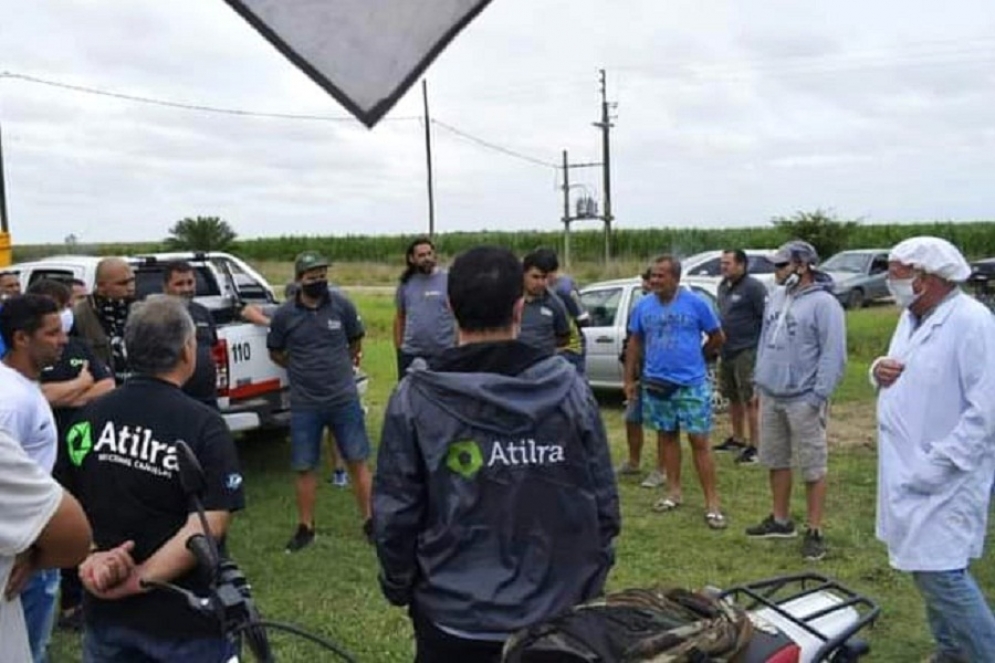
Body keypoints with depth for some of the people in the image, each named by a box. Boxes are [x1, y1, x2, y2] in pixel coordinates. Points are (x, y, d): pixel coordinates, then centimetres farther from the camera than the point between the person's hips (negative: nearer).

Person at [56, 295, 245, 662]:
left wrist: (89, 558, -13)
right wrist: (136, 580, -19)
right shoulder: (204, 425, -16)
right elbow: (207, 527, -23)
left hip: (105, 610, 4)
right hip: (186, 618, -4)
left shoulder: (88, 417, -1)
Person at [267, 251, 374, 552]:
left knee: (357, 461, 6)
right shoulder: (284, 314, -5)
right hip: (304, 405, 0)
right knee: (304, 468, 8)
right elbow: (275, 352, 11)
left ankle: (369, 521, 20)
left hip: (345, 399, 0)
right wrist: (301, 369, 11)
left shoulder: (342, 305, -4)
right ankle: (305, 527, 23)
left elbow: (356, 340, 12)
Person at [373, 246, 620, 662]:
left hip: (454, 616, -1)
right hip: (557, 612, 2)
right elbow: (603, 503, -3)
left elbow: (394, 514, -8)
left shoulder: (415, 398, -12)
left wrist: (398, 587, 9)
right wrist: (591, 583, 11)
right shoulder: (568, 387, -8)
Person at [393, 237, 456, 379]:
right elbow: (399, 317, 13)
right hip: (410, 354, 3)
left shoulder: (449, 280, -4)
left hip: (444, 353, -3)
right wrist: (398, 348, 10)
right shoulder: (406, 283, 6)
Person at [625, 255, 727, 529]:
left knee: (699, 441, -3)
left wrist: (696, 358, 11)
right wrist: (630, 378, 8)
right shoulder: (643, 306, 2)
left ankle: (712, 503, 1)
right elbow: (635, 343, 10)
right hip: (656, 383, 4)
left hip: (692, 384, -3)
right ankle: (674, 491, 27)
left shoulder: (696, 303, -8)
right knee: (666, 436, 13)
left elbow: (717, 337, 3)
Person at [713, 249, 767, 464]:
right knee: (733, 397, 17)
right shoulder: (723, 286, 14)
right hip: (726, 352, 9)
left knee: (750, 400, -5)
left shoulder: (753, 287, -12)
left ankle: (753, 447, 0)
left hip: (746, 352, -9)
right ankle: (737, 439, 30)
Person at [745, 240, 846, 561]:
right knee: (776, 461, 16)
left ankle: (814, 532, 9)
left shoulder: (823, 303, -13)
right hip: (770, 396, 8)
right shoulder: (777, 297, 11)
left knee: (813, 468, 1)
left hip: (803, 400, -8)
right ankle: (780, 520, 30)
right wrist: (759, 380, 15)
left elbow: (834, 355, -16)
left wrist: (818, 397, -18)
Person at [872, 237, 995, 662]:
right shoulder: (911, 318, 9)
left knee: (939, 572, -10)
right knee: (925, 566, 18)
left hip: (944, 478, -9)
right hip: (907, 471, 9)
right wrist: (880, 371, -2)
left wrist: (937, 467, -23)